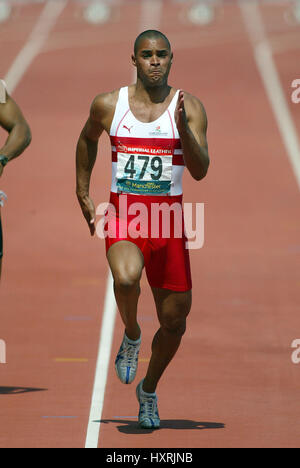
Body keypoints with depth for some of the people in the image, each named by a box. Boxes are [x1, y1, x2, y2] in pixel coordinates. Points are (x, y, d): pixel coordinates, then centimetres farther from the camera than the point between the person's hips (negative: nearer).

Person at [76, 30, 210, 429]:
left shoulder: (190, 108, -3)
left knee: (174, 318, 6)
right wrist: (83, 194, 20)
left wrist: (183, 127, -27)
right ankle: (131, 336, 0)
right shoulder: (108, 105, 1)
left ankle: (149, 389, 33)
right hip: (123, 214, -1)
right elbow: (88, 139, 23)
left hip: (168, 218, 1)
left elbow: (200, 171, -12)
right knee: (126, 277, -33)